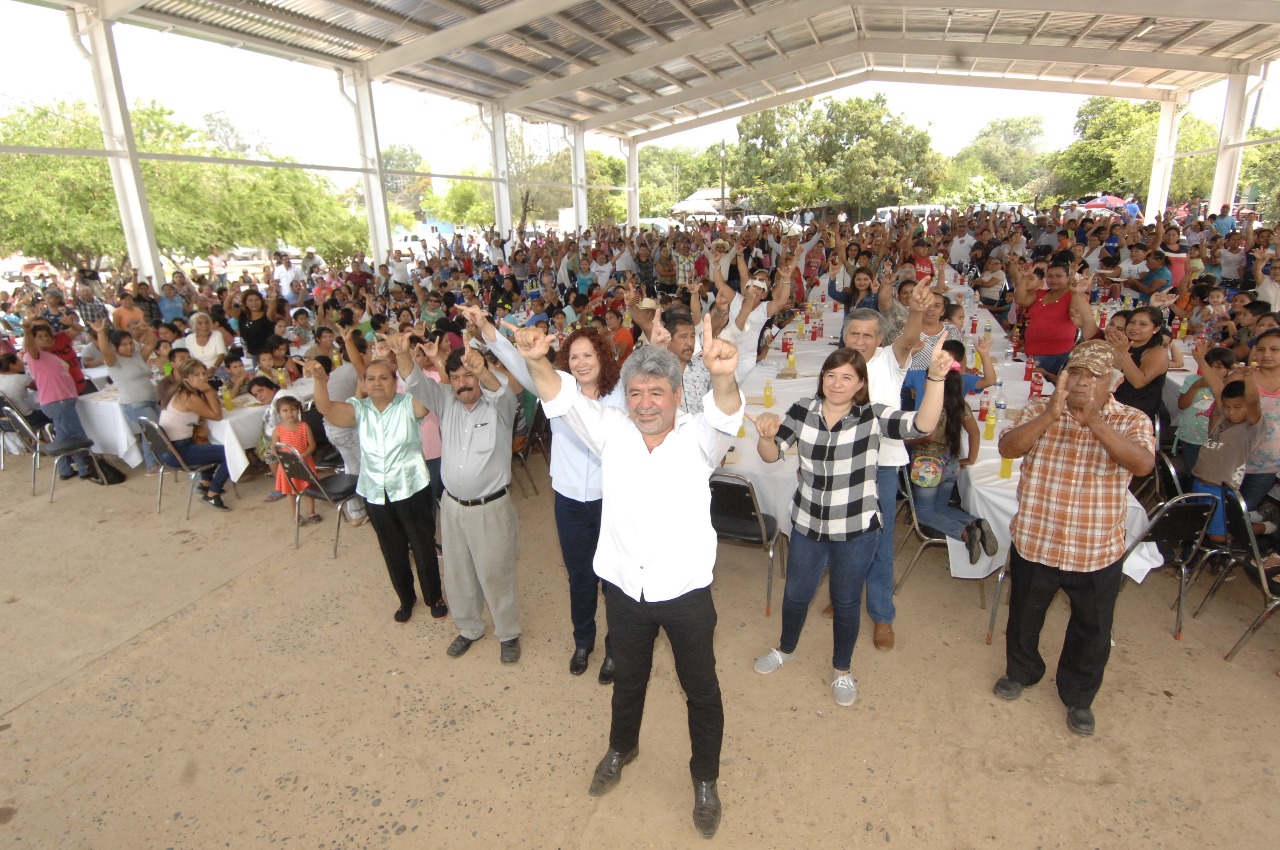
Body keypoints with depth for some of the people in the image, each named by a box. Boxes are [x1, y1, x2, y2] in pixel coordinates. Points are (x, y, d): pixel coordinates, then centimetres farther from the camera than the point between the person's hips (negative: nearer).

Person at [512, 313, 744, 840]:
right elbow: (562, 399, -18)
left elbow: (724, 415, -34)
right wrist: (537, 361, -39)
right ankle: (621, 748, 55)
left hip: (686, 590, -2)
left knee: (700, 689, 17)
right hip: (624, 587, 3)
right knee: (628, 678, 27)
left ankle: (705, 778, 43)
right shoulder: (610, 431, -6)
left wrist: (723, 377, -57)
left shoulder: (697, 437, -13)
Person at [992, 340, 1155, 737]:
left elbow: (1143, 464, -25)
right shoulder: (1039, 409, -5)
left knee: (1092, 631, 16)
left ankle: (1079, 696, 41)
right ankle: (1021, 671, 47)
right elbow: (1007, 448, -21)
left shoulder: (1132, 421, -6)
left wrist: (1095, 422, -37)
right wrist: (1050, 416, -33)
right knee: (1024, 616, 20)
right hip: (1034, 542, 1)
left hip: (1098, 552, 0)